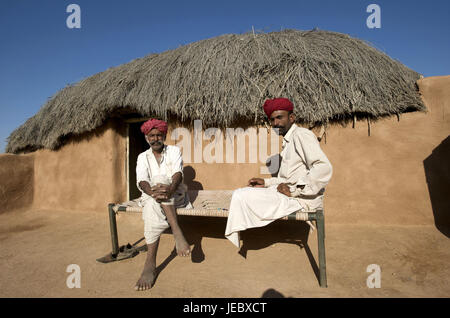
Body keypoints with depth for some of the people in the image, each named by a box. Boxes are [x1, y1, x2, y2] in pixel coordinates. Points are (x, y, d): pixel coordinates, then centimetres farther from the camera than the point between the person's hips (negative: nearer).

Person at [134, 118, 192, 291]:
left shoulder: (174, 150, 5)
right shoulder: (143, 157, 11)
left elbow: (178, 173, -13)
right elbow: (141, 180, -6)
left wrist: (170, 189, -37)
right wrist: (152, 192, -31)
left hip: (175, 194, -2)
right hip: (151, 195, 2)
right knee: (152, 204, -35)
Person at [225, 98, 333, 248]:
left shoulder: (301, 134, -11)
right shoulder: (288, 141, 19)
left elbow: (324, 168, -25)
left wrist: (294, 190, -21)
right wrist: (266, 182, 11)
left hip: (302, 199, -10)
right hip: (289, 193, 10)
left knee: (241, 196, -14)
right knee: (240, 193, 11)